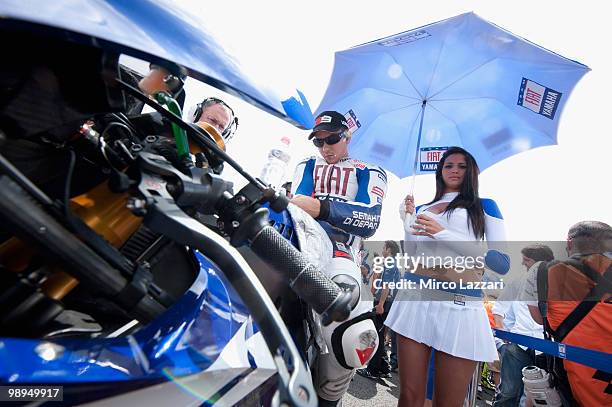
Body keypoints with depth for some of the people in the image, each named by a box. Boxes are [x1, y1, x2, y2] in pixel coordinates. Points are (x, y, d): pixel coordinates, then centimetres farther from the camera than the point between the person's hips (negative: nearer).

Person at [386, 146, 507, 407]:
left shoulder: (484, 207, 12)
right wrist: (408, 219, 5)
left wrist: (443, 233, -9)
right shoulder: (422, 209, 21)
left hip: (460, 304, -2)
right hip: (415, 298, 3)